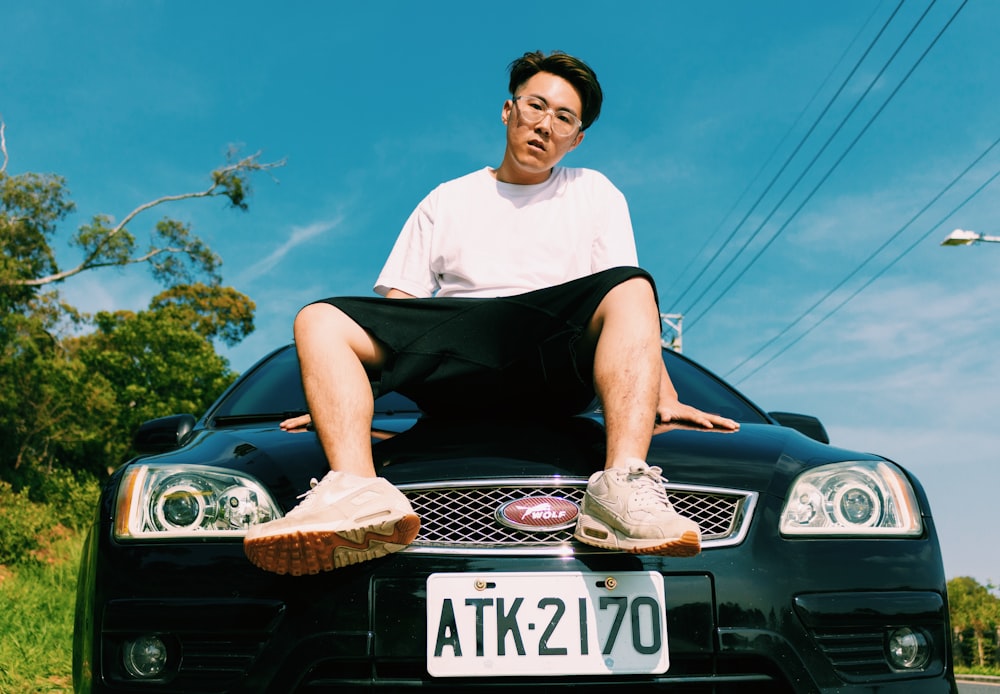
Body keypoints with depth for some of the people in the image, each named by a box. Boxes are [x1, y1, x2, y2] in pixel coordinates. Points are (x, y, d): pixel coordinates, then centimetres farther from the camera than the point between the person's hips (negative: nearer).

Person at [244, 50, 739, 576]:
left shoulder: (594, 193, 24)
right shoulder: (446, 201, 26)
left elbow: (633, 306, 14)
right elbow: (398, 305, 19)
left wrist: (664, 399, 0)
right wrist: (340, 398, 7)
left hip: (554, 374, -1)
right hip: (453, 376, 2)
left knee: (631, 289, -30)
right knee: (319, 321, -19)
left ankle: (623, 485, -49)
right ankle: (357, 493, -44)